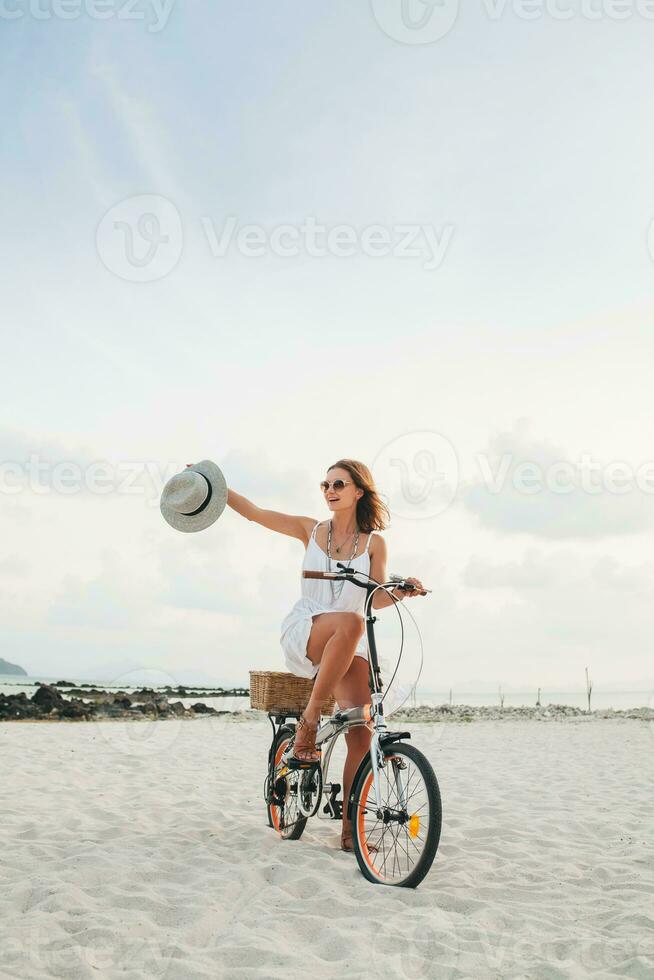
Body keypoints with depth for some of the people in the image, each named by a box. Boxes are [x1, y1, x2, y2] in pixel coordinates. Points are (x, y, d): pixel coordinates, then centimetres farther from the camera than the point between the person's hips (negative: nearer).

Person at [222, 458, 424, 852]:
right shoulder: (312, 529, 8)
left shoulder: (374, 543, 8)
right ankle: (310, 719, -28)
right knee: (350, 623, -38)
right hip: (302, 635, -1)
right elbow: (253, 511, 5)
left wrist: (403, 592, -16)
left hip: (349, 648, 2)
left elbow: (377, 599, 5)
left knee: (362, 734, -15)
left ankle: (350, 830, -3)